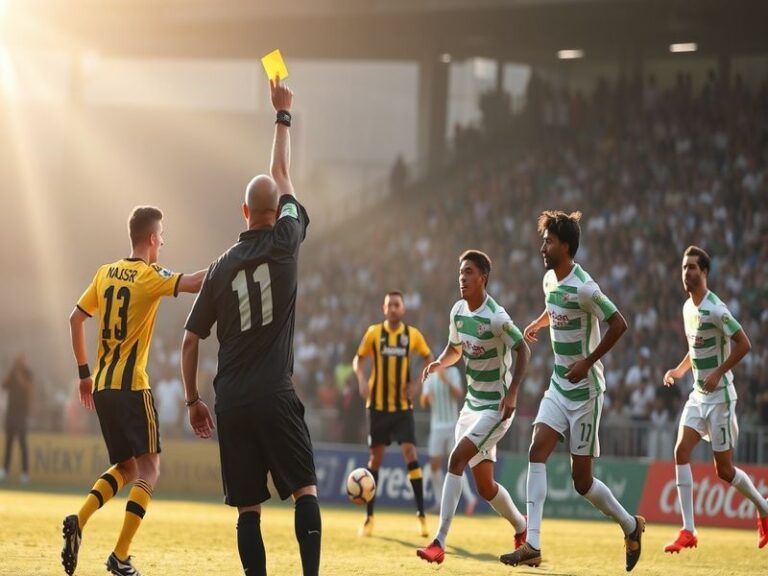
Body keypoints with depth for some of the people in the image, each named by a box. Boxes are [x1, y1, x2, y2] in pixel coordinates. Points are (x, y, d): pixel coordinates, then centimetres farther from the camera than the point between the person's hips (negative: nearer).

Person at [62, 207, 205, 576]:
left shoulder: (105, 274, 11)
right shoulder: (149, 276, -8)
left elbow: (76, 319, 16)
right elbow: (195, 283, -23)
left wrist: (84, 372, 23)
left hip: (101, 387, 7)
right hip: (132, 386, -7)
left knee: (125, 467, 19)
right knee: (149, 468, -1)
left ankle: (79, 521, -3)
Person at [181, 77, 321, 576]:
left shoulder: (221, 268, 7)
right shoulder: (285, 242, 0)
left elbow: (191, 342, 9)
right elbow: (283, 175, 16)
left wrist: (193, 401, 20)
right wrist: (283, 114, 28)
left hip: (231, 403, 3)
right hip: (275, 396, -3)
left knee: (248, 507, 3)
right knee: (305, 489, -1)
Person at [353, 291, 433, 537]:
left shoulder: (413, 334, -1)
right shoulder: (374, 332, -1)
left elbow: (428, 358, 12)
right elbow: (358, 359, 8)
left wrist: (417, 383, -3)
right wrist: (361, 378, -12)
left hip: (403, 406, -1)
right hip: (377, 405, 1)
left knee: (410, 453, -14)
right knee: (375, 457, 5)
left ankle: (421, 514, -9)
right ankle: (369, 517, 14)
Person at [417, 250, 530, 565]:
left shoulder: (496, 317, -19)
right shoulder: (458, 311, 4)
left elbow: (523, 351, -13)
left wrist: (512, 393, -23)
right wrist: (439, 362, -4)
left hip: (496, 406, -8)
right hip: (472, 404, 8)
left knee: (456, 458, -23)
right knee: (484, 486, 12)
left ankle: (440, 543, -25)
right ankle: (522, 527, 37)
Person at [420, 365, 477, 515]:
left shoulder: (453, 372, -2)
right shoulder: (430, 378, 6)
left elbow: (459, 395, -14)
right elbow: (423, 403, 1)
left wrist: (446, 381, -26)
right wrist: (426, 397, -21)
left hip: (453, 426, -4)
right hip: (437, 428, 4)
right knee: (434, 465, 1)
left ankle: (470, 498, -11)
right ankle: (439, 502, 10)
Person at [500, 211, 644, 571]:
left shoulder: (583, 288, -20)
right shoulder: (550, 280, 6)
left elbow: (619, 324, -20)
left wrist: (588, 362, -20)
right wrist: (537, 323, 16)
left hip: (584, 391, -7)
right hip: (558, 386, 7)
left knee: (582, 480, -1)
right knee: (537, 451, -11)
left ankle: (631, 526, 25)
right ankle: (532, 546, -16)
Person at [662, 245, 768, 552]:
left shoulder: (715, 309, -18)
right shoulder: (688, 307, 9)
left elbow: (743, 344, -19)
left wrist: (718, 374, -22)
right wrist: (680, 369, 8)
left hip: (719, 396, -8)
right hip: (698, 395, 8)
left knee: (724, 469, 1)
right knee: (681, 452, -8)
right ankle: (688, 531, -8)